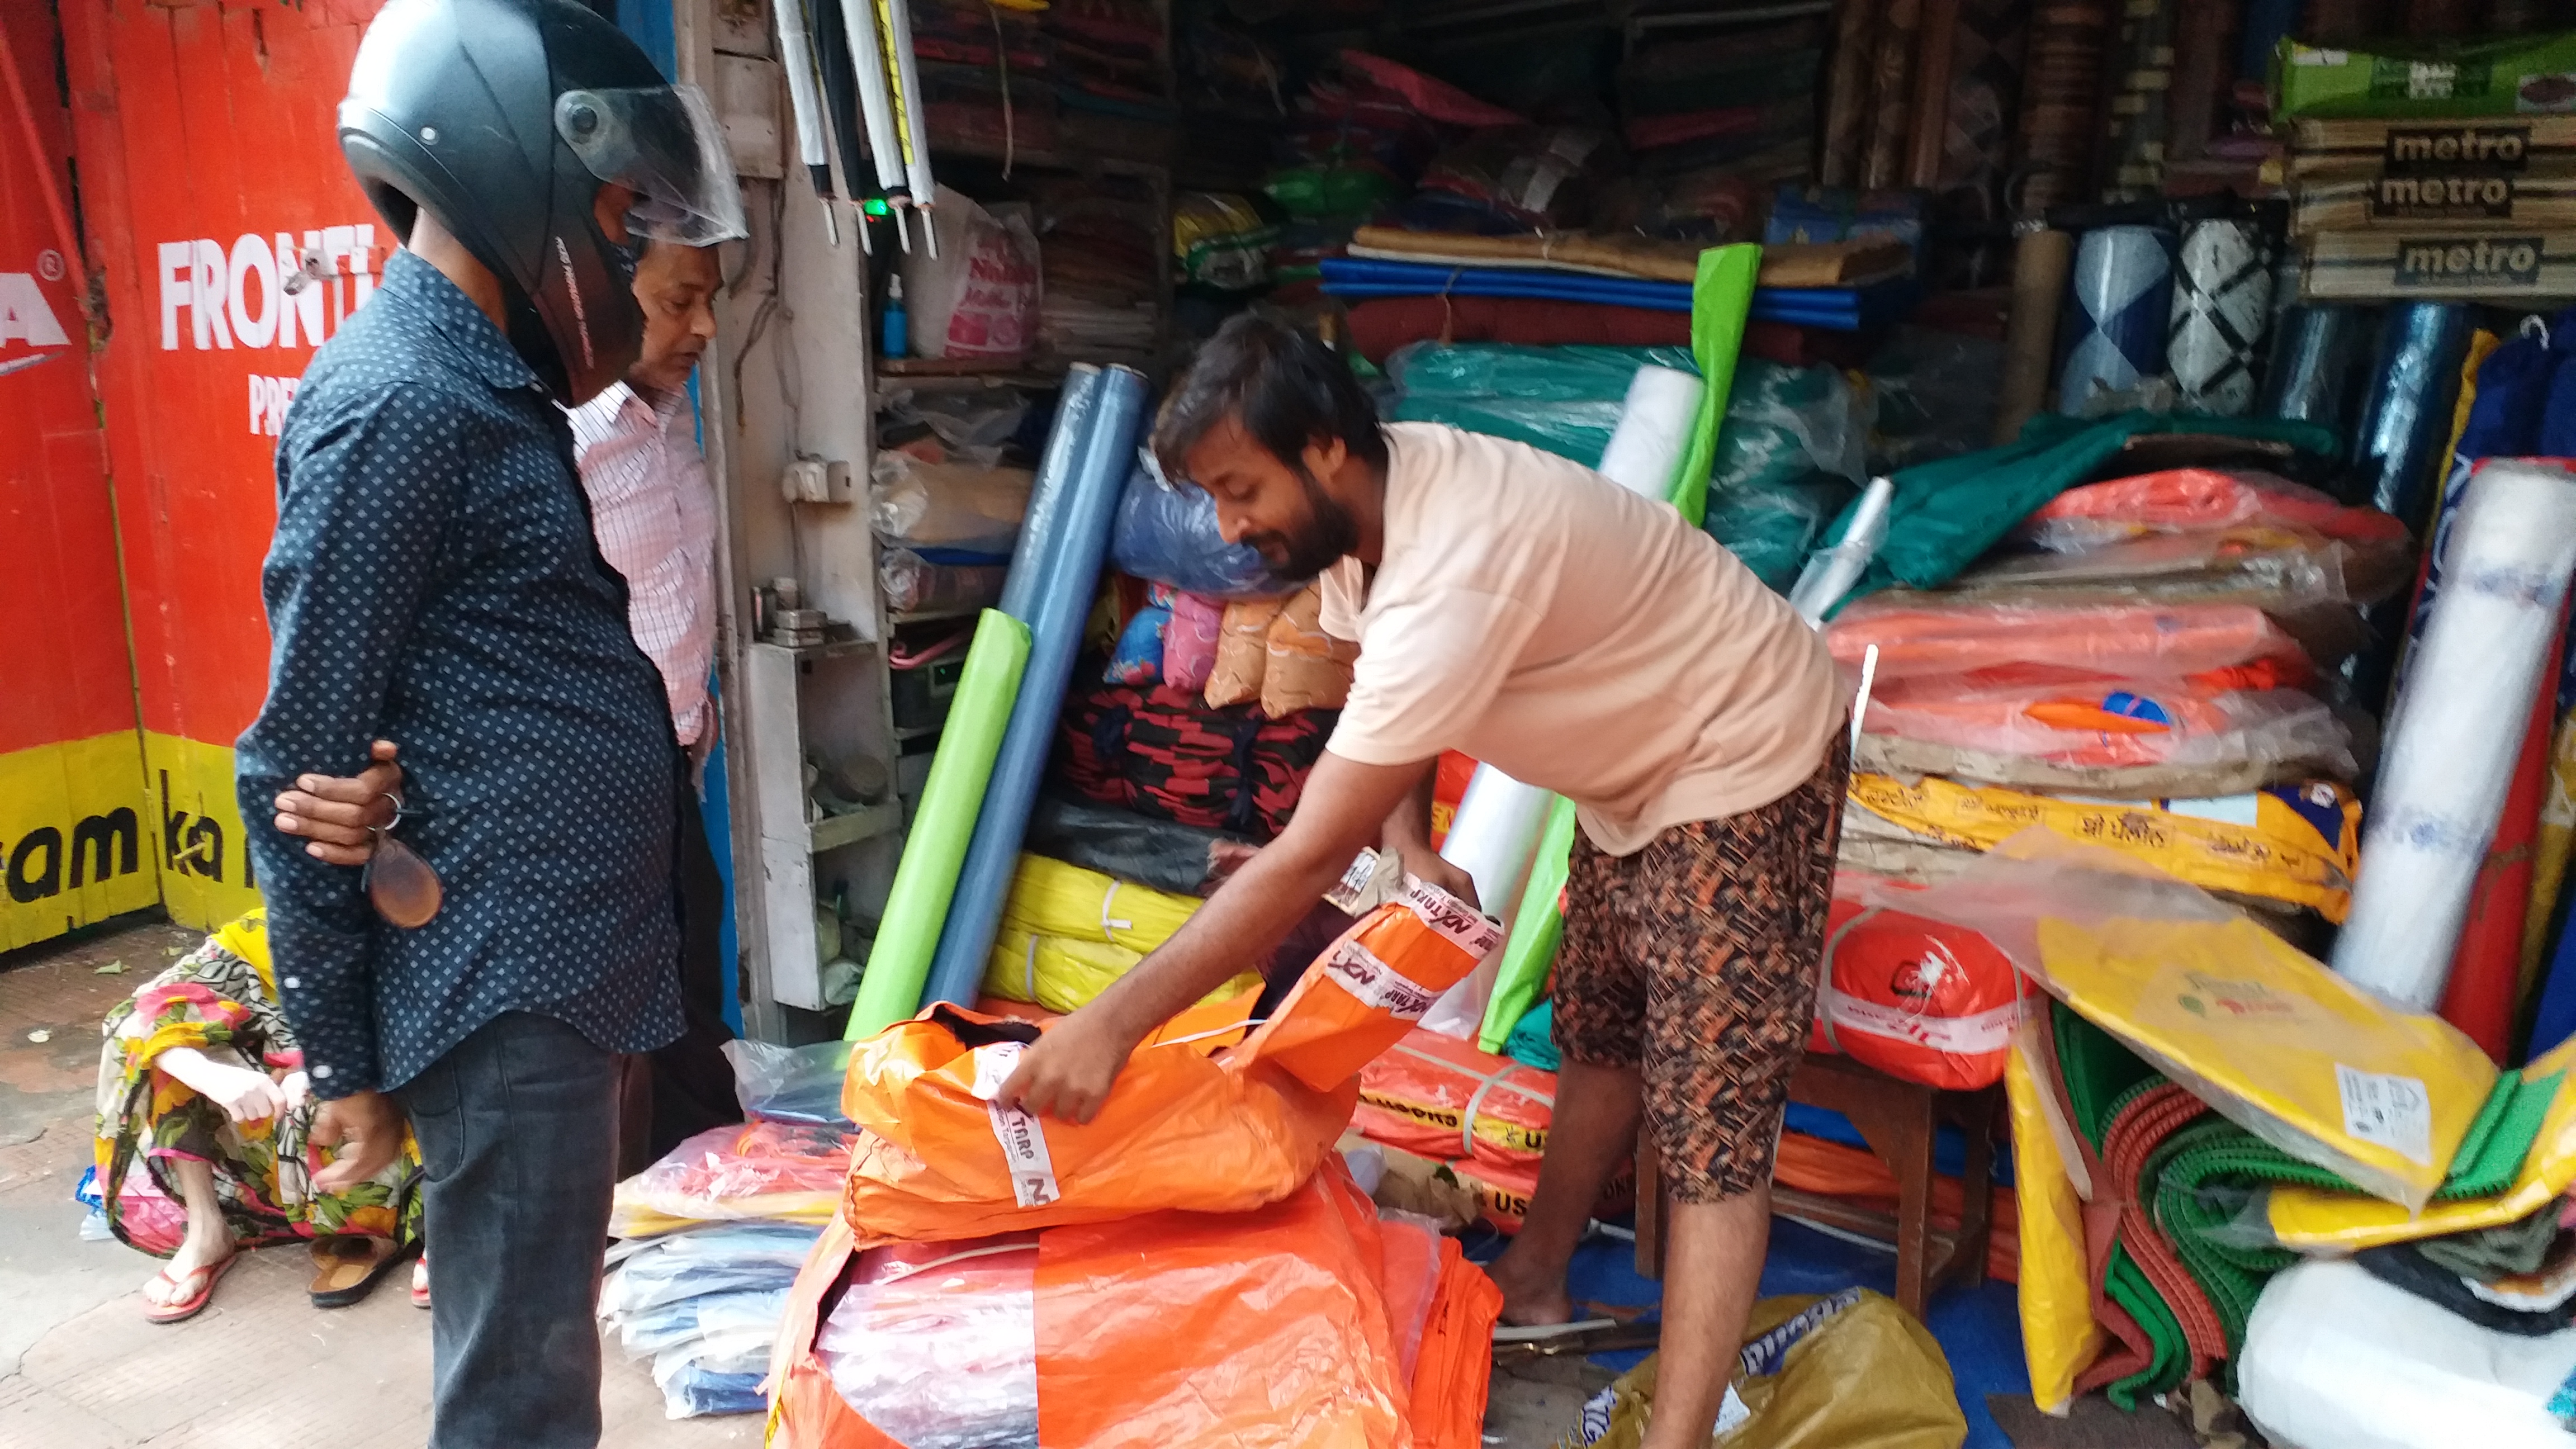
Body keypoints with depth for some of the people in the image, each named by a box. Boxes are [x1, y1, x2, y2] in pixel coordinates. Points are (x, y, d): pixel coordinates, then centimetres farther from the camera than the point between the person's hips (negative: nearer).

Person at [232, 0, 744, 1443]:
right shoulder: (396, 403, -16)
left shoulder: (494, 381, 13)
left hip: (565, 961, 9)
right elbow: (303, 765, -15)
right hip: (499, 987, -9)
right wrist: (337, 1054, -10)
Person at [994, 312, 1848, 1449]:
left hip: (1744, 765, -9)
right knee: (1599, 1036, 20)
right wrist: (1411, 849, -8)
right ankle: (1534, 1283, 37)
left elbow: (1307, 860, -38)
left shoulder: (1451, 576, -37)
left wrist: (1114, 1023, -34)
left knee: (1712, 1111, -9)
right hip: (1638, 767, 9)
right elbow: (1387, 707, 8)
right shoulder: (1357, 512, -9)